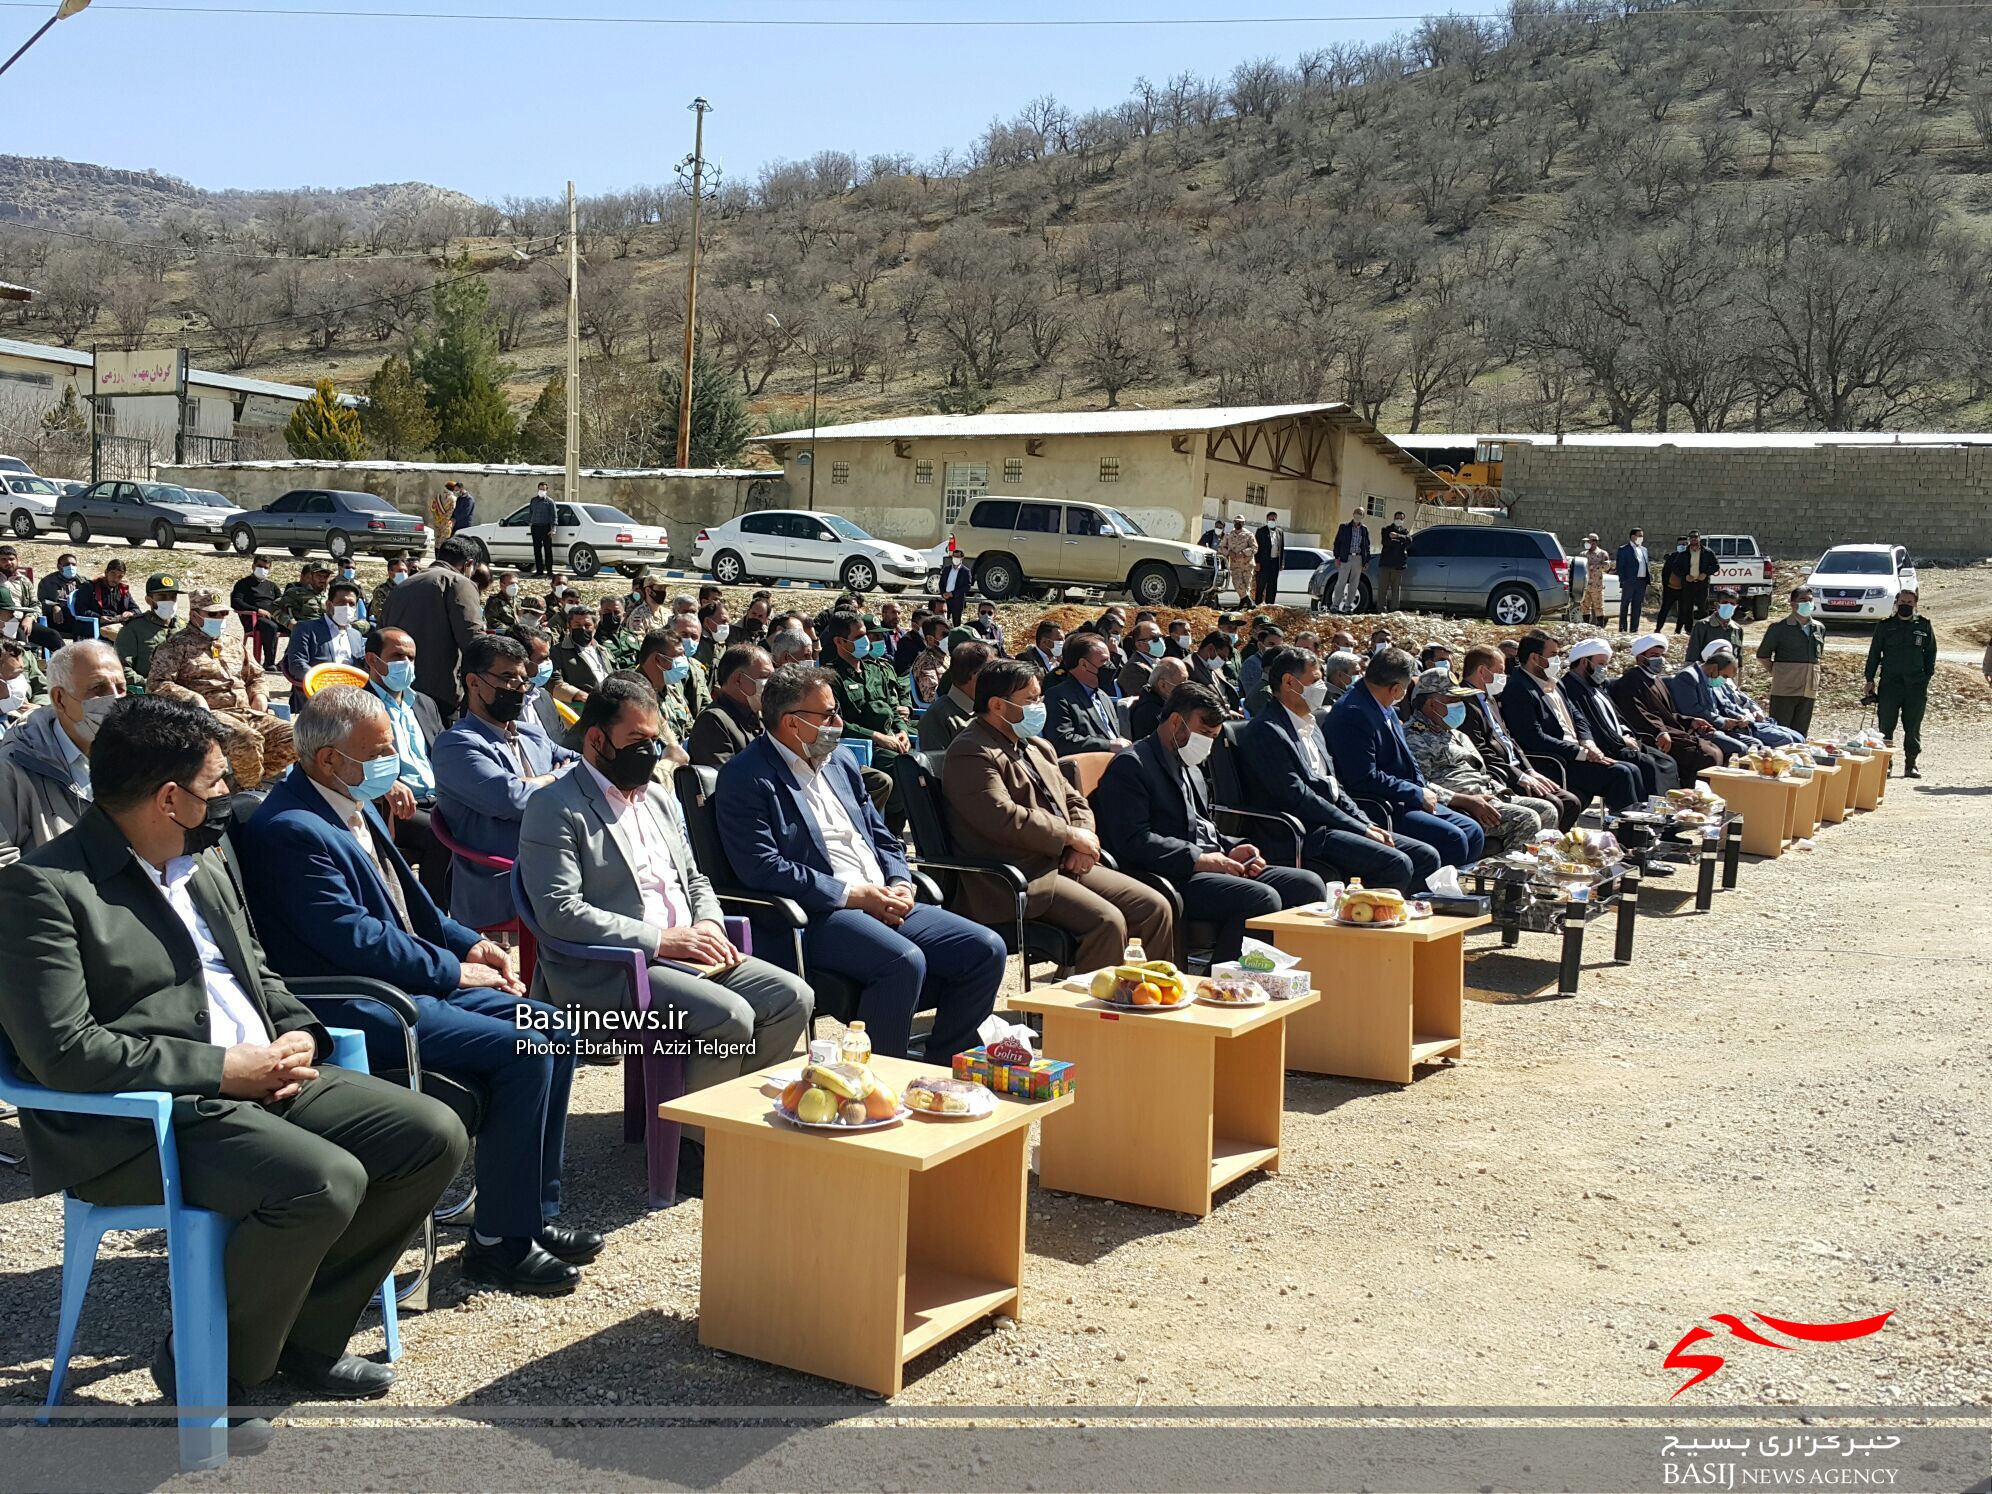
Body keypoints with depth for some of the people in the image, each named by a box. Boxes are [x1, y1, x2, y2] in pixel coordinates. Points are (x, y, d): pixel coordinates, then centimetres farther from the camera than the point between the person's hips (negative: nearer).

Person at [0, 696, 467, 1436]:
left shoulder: (204, 865, 14)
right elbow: (62, 1050, -21)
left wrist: (298, 1034, 0)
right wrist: (221, 1068, -19)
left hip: (264, 1079, 9)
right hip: (142, 1123, -9)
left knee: (433, 1136, -4)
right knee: (327, 1181, -31)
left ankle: (307, 1333, 12)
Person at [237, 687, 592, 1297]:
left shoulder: (354, 804, 11)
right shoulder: (290, 830, -20)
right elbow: (356, 939, -23)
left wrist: (470, 943, 6)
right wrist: (454, 969, -13)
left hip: (414, 979, 10)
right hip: (360, 1011, -10)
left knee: (552, 1031, 3)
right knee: (522, 1054, -21)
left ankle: (536, 1212, 10)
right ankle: (500, 1241, -8)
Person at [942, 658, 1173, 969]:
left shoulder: (1037, 746, 21)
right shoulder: (970, 754, -9)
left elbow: (1074, 800, 25)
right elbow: (1002, 818, -21)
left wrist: (1085, 840, 2)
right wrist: (1071, 836, -13)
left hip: (1064, 863, 9)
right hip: (1018, 880, -9)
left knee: (1155, 908, -3)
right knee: (1107, 921, -27)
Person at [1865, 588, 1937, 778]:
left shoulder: (1924, 625, 7)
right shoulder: (1885, 626, 6)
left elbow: (1930, 653, 11)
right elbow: (1874, 653, 9)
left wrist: (1927, 678, 3)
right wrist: (1870, 680, 4)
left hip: (1916, 685, 0)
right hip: (1889, 684, 0)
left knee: (1913, 728, 4)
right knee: (1886, 726, -2)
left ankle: (1910, 765, 11)